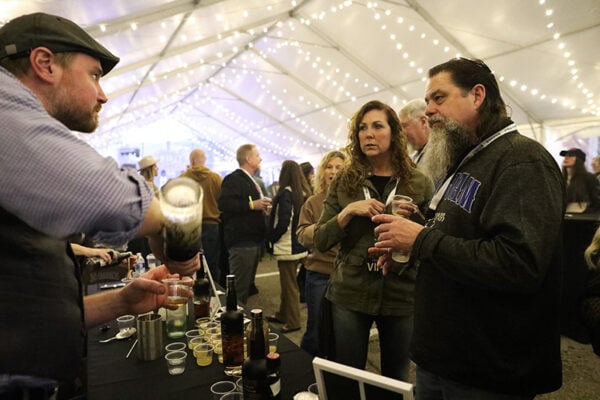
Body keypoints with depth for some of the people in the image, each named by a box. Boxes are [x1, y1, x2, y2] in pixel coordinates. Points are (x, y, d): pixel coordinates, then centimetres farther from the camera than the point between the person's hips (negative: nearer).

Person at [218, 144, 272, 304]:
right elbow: (224, 203, -25)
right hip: (241, 241, -10)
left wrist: (263, 206, 15)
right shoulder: (233, 179, -10)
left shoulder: (251, 181, 22)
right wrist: (252, 205, -22)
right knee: (239, 287, -8)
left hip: (254, 240, 10)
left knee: (248, 285, 16)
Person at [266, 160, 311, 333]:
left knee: (289, 284, 3)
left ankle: (293, 322, 14)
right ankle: (283, 314, 34)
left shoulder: (286, 193, -17)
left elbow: (283, 222, -22)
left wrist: (272, 238, -6)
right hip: (300, 245, 8)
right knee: (288, 281, 20)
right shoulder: (304, 193, 5)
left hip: (287, 246, -8)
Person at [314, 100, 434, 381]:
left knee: (396, 379, 17)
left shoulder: (419, 183, -1)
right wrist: (347, 212, -17)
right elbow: (320, 242, -2)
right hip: (349, 294, 0)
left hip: (402, 295, 0)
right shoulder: (344, 182, 1)